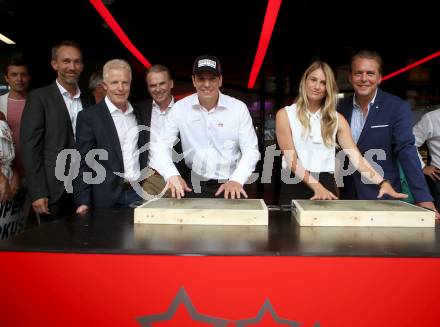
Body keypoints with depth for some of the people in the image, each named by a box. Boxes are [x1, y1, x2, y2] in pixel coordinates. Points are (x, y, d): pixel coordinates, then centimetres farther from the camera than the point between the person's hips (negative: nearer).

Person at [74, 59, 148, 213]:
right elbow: (82, 162, -6)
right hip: (108, 199, -4)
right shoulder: (88, 116, -4)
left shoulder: (138, 114, 10)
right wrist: (83, 201, -12)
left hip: (139, 194, 4)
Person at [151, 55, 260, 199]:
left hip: (229, 185, 0)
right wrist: (172, 175, -21)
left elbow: (250, 150, -4)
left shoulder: (239, 108, -3)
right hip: (194, 186, 0)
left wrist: (236, 180, -21)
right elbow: (161, 146, -3)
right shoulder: (180, 108, -1)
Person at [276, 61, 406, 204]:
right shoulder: (285, 114, -1)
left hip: (327, 186, 2)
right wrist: (316, 187, -20)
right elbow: (291, 159, -9)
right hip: (295, 187, -2)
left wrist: (382, 182, -15)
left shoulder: (336, 118, 7)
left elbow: (355, 156, -1)